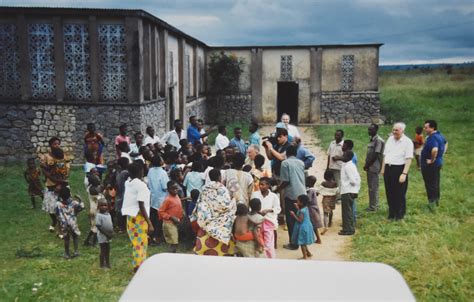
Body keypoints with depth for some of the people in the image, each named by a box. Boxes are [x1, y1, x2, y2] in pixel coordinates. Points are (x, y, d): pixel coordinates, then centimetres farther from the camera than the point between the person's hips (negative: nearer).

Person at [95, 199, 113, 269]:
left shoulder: (108, 214, 7)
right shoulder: (99, 215, -14)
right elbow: (98, 226, -18)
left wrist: (111, 232, -2)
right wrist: (106, 233, -19)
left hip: (108, 236, 7)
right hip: (102, 236, -7)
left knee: (107, 251, 15)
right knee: (103, 251, 0)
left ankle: (107, 264, 26)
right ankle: (102, 265, 11)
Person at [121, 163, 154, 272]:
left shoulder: (128, 183, 4)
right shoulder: (141, 185, -16)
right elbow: (141, 206, -19)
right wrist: (149, 223, -18)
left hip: (130, 216, 8)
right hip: (139, 217, -8)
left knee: (136, 242, 19)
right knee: (141, 243, 2)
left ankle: (136, 266, 27)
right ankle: (139, 267, 7)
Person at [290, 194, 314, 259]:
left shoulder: (301, 211, -25)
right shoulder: (305, 208, 3)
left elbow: (300, 220, -26)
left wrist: (293, 215, -22)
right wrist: (297, 208, 16)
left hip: (303, 228, -10)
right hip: (306, 227, 10)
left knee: (302, 243, 2)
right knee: (304, 243, 22)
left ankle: (305, 256, 9)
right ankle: (308, 253, 32)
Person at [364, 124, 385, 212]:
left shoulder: (378, 140, -13)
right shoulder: (371, 139, 15)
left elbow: (376, 155, -16)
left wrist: (367, 165, -13)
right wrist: (366, 165, 7)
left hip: (374, 167, -9)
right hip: (370, 167, 9)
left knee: (373, 187, -4)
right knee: (371, 187, 13)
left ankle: (373, 206, 2)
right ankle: (373, 205, 20)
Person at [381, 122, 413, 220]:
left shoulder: (407, 142, -9)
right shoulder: (390, 139, 10)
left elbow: (409, 159, -14)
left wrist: (404, 174, -21)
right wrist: (383, 168, 11)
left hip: (399, 169, -5)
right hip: (388, 169, 6)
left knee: (400, 194, 3)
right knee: (389, 193, 11)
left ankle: (400, 214, 18)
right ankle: (391, 213, 25)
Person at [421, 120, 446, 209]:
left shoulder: (432, 138, -26)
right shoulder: (439, 135, 7)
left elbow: (435, 150, -42)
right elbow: (445, 143, 27)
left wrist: (432, 160, -27)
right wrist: (442, 154, 21)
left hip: (429, 165, -10)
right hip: (438, 163, 10)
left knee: (430, 185, 0)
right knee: (436, 183, 20)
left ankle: (432, 204, 7)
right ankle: (436, 201, 32)